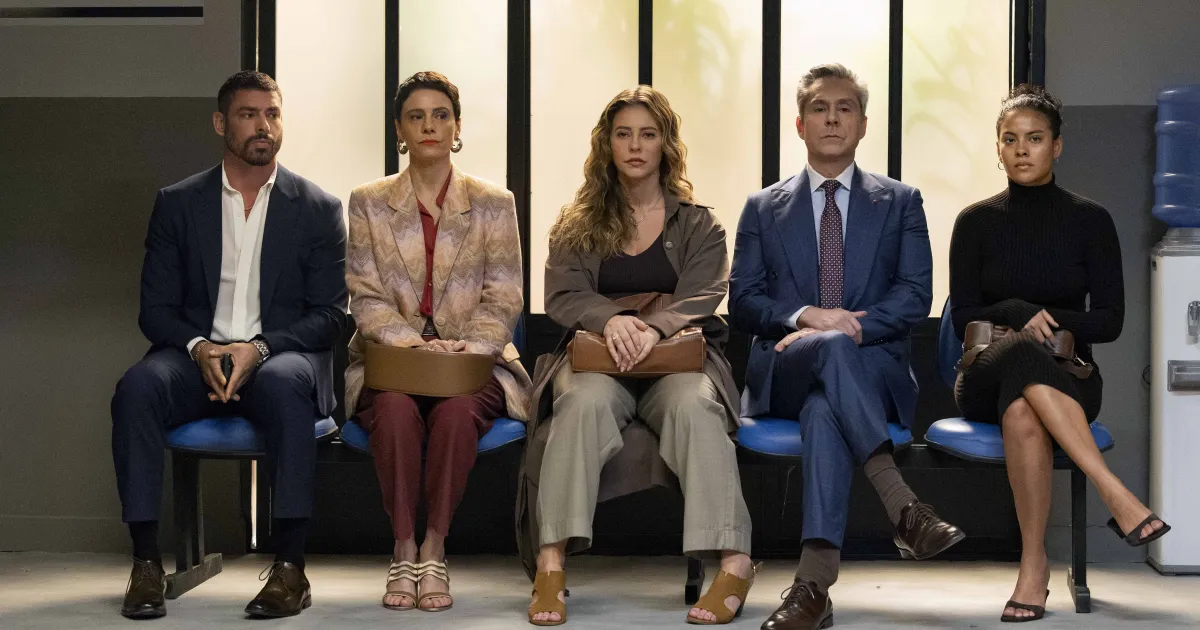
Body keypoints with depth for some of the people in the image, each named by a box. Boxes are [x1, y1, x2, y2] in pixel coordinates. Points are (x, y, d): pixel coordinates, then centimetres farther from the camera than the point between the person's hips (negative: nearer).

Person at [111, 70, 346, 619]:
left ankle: (289, 567, -34)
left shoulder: (318, 209, 8)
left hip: (281, 355, -1)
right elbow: (155, 307, 7)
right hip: (197, 356, 2)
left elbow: (329, 315, 2)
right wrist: (198, 348, -15)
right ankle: (146, 563, -27)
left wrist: (259, 349, -16)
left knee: (285, 384, -37)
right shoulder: (177, 203, 12)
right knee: (137, 388, -31)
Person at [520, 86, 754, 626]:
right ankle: (550, 565, -44)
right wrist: (612, 319, -20)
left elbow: (701, 297, -1)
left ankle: (734, 565, -43)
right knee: (585, 401, -36)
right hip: (598, 360, 0)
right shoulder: (576, 226, 18)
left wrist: (655, 329, -24)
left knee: (695, 405, -36)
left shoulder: (697, 225, 16)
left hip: (675, 359, 0)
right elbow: (563, 297, 3)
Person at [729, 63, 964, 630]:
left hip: (873, 370, 0)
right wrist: (806, 317, -13)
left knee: (824, 408, -38)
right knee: (833, 346, -38)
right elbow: (743, 302, 7)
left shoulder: (900, 202, 16)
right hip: (783, 372, 0)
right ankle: (903, 506, -50)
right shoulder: (763, 208, 18)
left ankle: (814, 583, -47)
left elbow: (916, 294, 3)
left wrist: (852, 325, -15)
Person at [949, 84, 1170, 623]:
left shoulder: (1090, 220, 6)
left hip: (1068, 378, 0)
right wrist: (1016, 314, -15)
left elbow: (1110, 319, 2)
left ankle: (1034, 563, -37)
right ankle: (1116, 495, -45)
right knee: (1021, 352, -39)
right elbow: (964, 319, 3)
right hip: (986, 378, 0)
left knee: (1022, 411, -39)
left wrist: (1050, 320, -13)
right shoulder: (976, 222, 8)